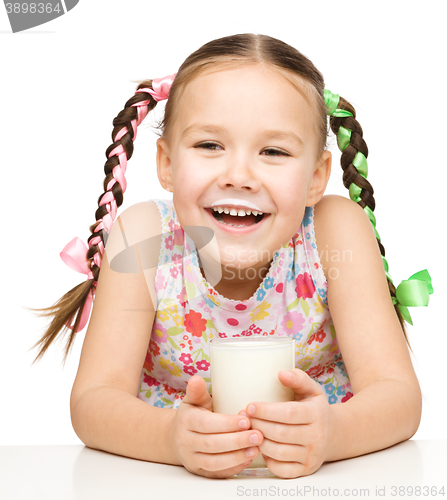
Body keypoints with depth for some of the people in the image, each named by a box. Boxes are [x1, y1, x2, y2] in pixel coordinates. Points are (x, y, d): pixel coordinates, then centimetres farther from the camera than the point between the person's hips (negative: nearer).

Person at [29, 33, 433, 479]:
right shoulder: (144, 236, -15)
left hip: (317, 476, 0)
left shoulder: (336, 229, -17)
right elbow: (93, 400, -18)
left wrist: (332, 432, -40)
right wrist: (173, 437, -38)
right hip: (171, 477, 1)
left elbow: (398, 395, -19)